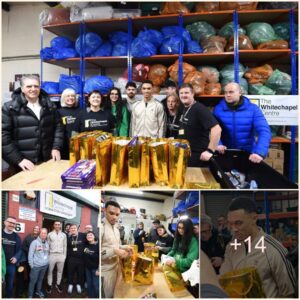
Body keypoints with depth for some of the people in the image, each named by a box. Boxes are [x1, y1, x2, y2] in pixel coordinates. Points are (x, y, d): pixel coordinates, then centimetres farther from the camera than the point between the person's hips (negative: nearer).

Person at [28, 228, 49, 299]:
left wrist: (47, 261, 6)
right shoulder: (35, 242, -11)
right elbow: (30, 254, -10)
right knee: (33, 281, 2)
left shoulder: (47, 243, 5)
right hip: (36, 265, -5)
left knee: (41, 279, 18)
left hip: (45, 265, 5)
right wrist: (31, 264, -10)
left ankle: (38, 291, 36)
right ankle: (30, 296, 16)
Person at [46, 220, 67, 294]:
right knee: (50, 271, 8)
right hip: (52, 255, -1)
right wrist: (47, 255, -1)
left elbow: (65, 246, 7)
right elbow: (47, 245, 2)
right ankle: (49, 285, 23)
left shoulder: (63, 235, 4)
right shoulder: (50, 234, -1)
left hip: (61, 255, 2)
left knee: (60, 271, 11)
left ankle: (58, 284, 26)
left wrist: (64, 255, 4)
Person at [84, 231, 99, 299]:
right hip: (87, 268, 6)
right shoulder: (86, 245, 1)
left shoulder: (98, 245, -14)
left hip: (95, 268, -6)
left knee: (96, 285, -1)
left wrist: (98, 269, -17)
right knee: (89, 284, 16)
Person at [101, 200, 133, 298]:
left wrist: (125, 247, 1)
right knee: (107, 296, 6)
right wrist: (115, 251, -29)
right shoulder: (100, 227, -21)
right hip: (106, 271, -8)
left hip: (115, 267, 8)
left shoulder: (116, 229, 9)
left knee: (114, 294, 19)